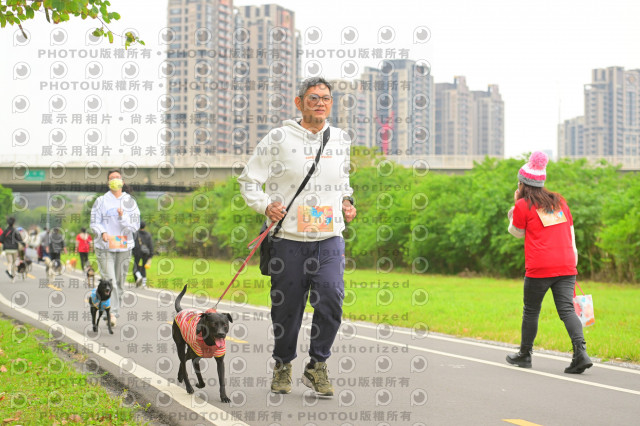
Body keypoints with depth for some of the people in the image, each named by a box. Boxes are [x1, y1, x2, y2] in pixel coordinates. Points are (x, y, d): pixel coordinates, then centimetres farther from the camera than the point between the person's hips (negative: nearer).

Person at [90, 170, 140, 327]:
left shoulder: (130, 202, 7)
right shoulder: (101, 201, 3)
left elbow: (135, 226, 2)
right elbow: (94, 223, 1)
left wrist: (122, 218, -16)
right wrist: (102, 233, -19)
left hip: (124, 248, 2)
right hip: (104, 247, -2)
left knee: (120, 282, 5)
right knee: (109, 281, -14)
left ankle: (114, 313, 16)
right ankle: (111, 313, -19)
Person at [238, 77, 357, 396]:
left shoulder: (341, 139, 11)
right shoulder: (279, 139, -2)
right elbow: (248, 180, 4)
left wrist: (346, 201, 10)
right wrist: (265, 205, -11)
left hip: (330, 240, 2)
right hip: (289, 239, -2)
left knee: (331, 301, -13)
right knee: (286, 307, 5)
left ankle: (317, 365, 5)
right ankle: (283, 365, 26)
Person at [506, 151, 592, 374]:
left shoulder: (523, 206, -1)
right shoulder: (559, 200, 15)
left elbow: (517, 232, 13)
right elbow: (570, 230, 16)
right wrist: (573, 259, 20)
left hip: (539, 269, -4)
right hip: (566, 267, 4)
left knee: (531, 310, 12)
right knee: (566, 309, -2)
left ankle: (525, 354, 24)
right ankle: (581, 352, -20)